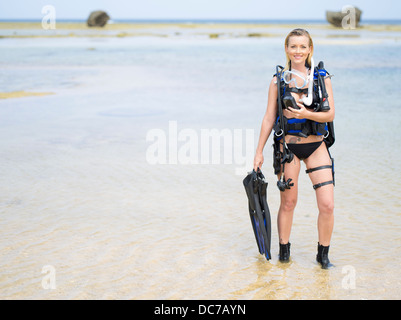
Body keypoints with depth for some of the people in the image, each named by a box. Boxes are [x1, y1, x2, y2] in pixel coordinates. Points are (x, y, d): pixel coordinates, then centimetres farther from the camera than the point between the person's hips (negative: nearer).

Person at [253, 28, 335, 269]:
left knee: (327, 205, -5)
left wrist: (306, 113, -20)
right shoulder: (278, 80, 2)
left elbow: (330, 114, -2)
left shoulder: (322, 78, 2)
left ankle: (323, 253, 14)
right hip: (288, 146, 0)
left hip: (316, 146, 1)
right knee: (288, 202, 6)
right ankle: (284, 249, 26)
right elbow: (269, 118, 5)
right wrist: (259, 151, 5)